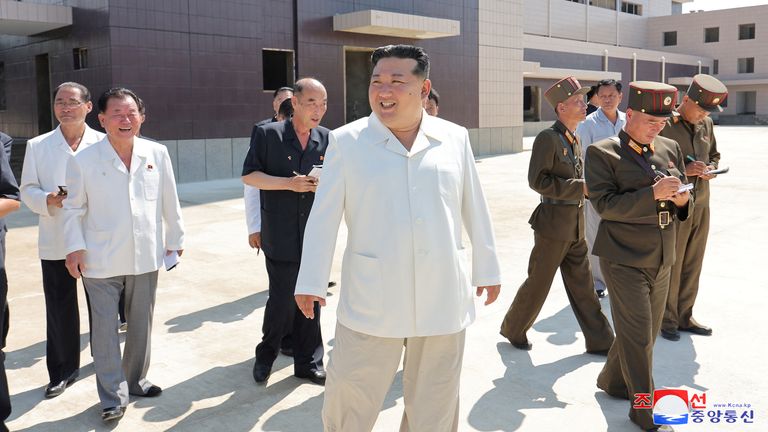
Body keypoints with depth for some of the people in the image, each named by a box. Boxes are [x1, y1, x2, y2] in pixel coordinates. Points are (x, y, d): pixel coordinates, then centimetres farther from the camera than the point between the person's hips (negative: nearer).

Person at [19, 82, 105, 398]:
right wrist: (49, 200, -16)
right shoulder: (37, 146, 5)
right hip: (55, 242, 1)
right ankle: (62, 371, 22)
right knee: (59, 309, 6)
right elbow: (27, 190, 4)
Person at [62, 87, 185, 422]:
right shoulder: (83, 160, -7)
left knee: (141, 324, 15)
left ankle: (135, 381, 35)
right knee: (105, 329, 2)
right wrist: (74, 247, -7)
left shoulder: (157, 153, -2)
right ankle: (113, 397, 15)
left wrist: (175, 238, 11)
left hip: (145, 256, 3)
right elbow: (74, 209, -1)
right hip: (101, 260, -2)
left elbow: (169, 201, 5)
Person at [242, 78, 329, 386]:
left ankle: (308, 363, 24)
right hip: (281, 236, -3)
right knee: (282, 301, -1)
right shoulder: (268, 134, -3)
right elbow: (249, 176, -3)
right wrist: (289, 183, -15)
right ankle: (266, 355, 24)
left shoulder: (327, 139, 8)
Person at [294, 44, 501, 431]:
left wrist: (487, 268, 14)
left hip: (442, 300, 2)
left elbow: (475, 210, 10)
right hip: (371, 302, -2)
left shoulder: (454, 138, 4)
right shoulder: (347, 141, -2)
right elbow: (324, 217, -1)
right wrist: (311, 281, -3)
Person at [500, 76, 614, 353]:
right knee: (538, 283, 5)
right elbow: (537, 180, -21)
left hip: (575, 226, 8)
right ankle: (513, 329, 25)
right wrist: (581, 187, -20)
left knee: (582, 284, 13)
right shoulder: (548, 138, -14)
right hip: (553, 225, -8)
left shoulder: (574, 139, 13)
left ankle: (600, 341, 21)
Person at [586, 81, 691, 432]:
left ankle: (612, 380, 38)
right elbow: (604, 205, -17)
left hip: (662, 260, 7)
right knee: (637, 335, -3)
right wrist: (652, 194, -26)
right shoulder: (602, 153, -9)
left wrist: (682, 200, -9)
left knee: (647, 332, 17)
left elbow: (681, 204, 15)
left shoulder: (670, 149, 9)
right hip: (624, 259, -6)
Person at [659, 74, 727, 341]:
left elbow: (714, 155, 20)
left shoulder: (706, 125, 8)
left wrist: (711, 169, -2)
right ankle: (667, 320, 18)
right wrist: (683, 170, -22)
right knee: (669, 266, 3)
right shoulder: (663, 125, -12)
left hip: (701, 206, 6)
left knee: (692, 266, 13)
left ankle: (684, 317, 26)